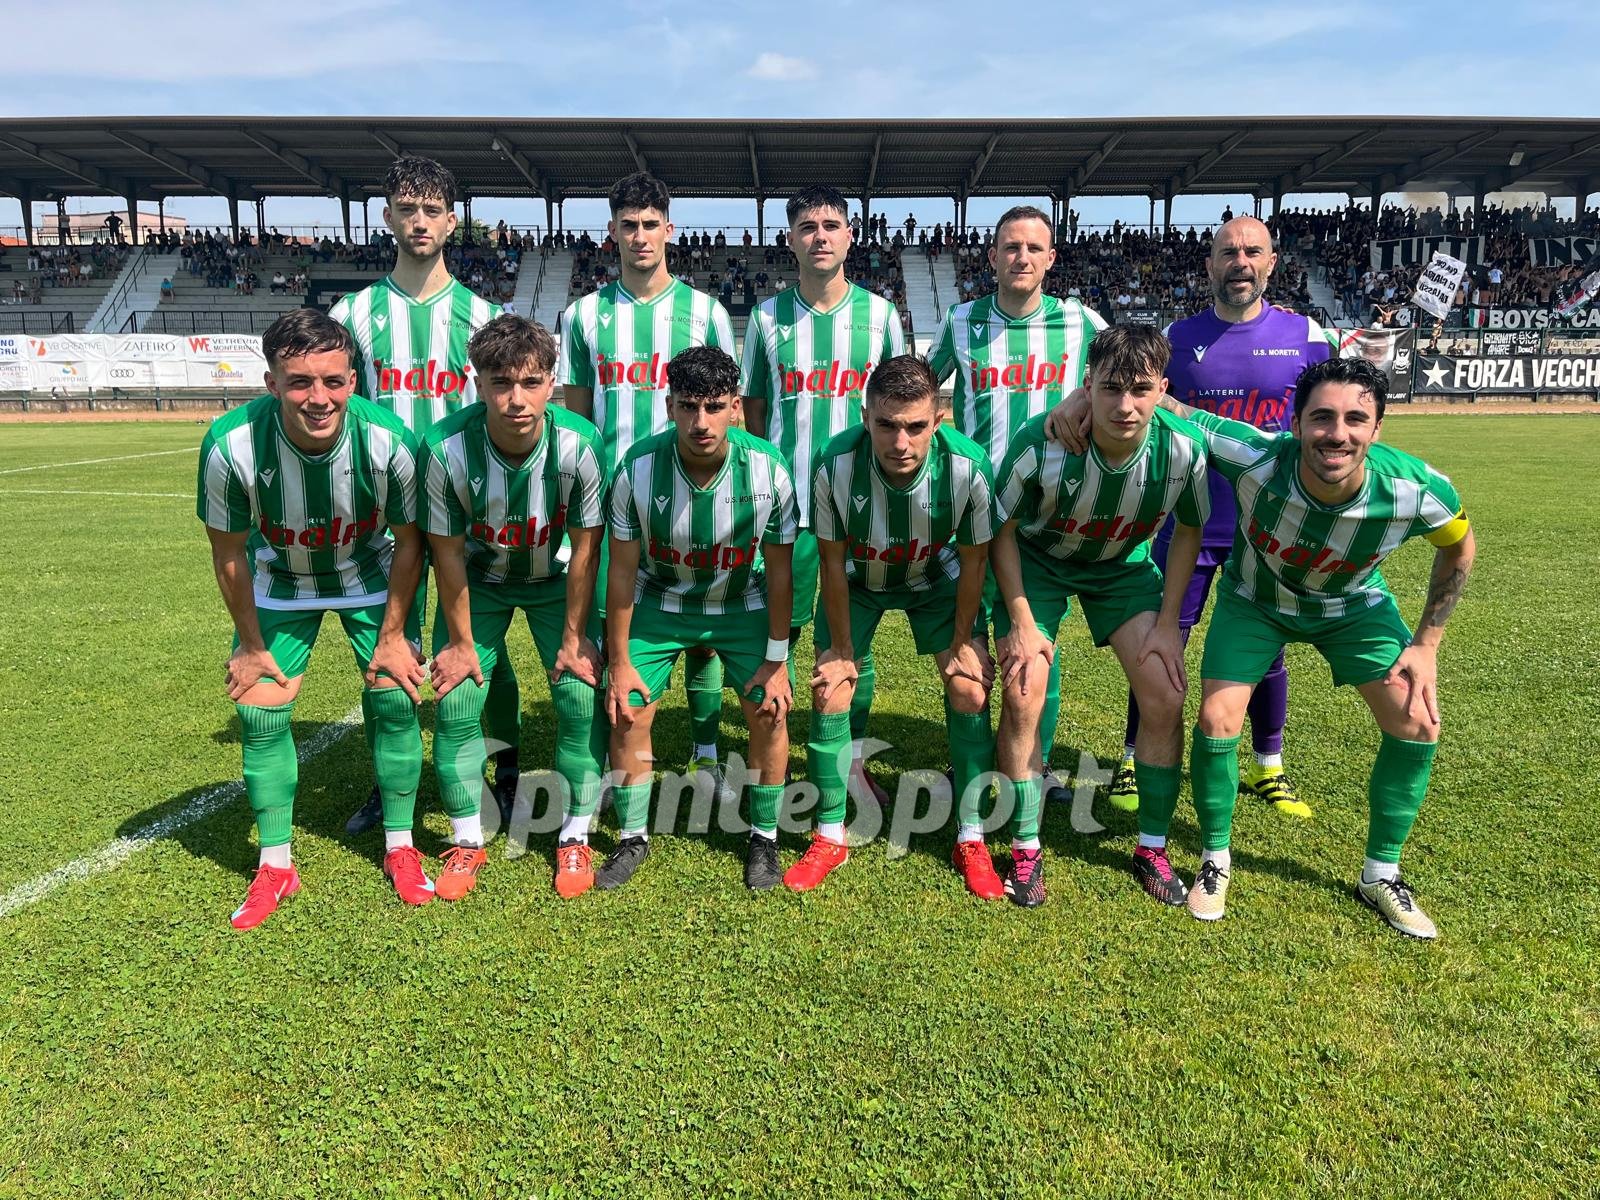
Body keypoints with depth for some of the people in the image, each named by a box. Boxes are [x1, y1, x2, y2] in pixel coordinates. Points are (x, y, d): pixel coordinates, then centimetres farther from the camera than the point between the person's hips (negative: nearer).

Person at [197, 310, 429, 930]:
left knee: (395, 699, -5)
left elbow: (408, 542, -14)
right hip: (280, 582, 1)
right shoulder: (231, 444, -32)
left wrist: (392, 636, -8)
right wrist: (250, 646, -4)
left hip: (372, 577, 0)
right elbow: (229, 554, -14)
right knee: (260, 712, -2)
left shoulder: (387, 441, -32)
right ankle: (275, 866, 16)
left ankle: (400, 848, 15)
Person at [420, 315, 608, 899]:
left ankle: (575, 838, 11)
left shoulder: (580, 445, -31)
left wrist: (574, 637, -11)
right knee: (454, 703, -5)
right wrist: (461, 640, -7)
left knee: (582, 695, -8)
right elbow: (449, 551, -16)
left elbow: (585, 546, -17)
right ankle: (468, 842, 15)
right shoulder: (447, 448, -31)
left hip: (556, 579, 0)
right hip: (479, 579, 0)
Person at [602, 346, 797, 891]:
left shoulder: (768, 469, -24)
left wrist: (776, 659, -9)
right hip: (660, 601, 0)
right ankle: (633, 836, 17)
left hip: (742, 602, 0)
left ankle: (764, 837, 13)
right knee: (627, 714, -6)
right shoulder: (639, 467, -25)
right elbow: (623, 569, -13)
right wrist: (618, 661, -8)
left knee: (770, 712, -9)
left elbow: (778, 569, -12)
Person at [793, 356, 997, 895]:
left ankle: (971, 840, 7)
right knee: (829, 692, -8)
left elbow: (973, 559, -16)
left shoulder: (968, 465, -33)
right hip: (858, 578, 0)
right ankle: (830, 838, 10)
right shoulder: (836, 464, -34)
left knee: (970, 690, -10)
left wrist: (962, 642, -8)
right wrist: (841, 649, -10)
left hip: (936, 577, 0)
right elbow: (832, 561, -19)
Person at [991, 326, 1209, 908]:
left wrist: (1167, 622, -7)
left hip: (1123, 565, 2)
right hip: (1037, 561, -2)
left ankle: (1152, 848, 12)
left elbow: (1188, 530, -4)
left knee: (1166, 696, -9)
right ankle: (1025, 851, 6)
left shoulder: (1183, 450, -25)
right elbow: (1001, 527, -16)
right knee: (1022, 698, -13)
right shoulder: (1042, 443, -33)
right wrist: (1022, 622, -16)